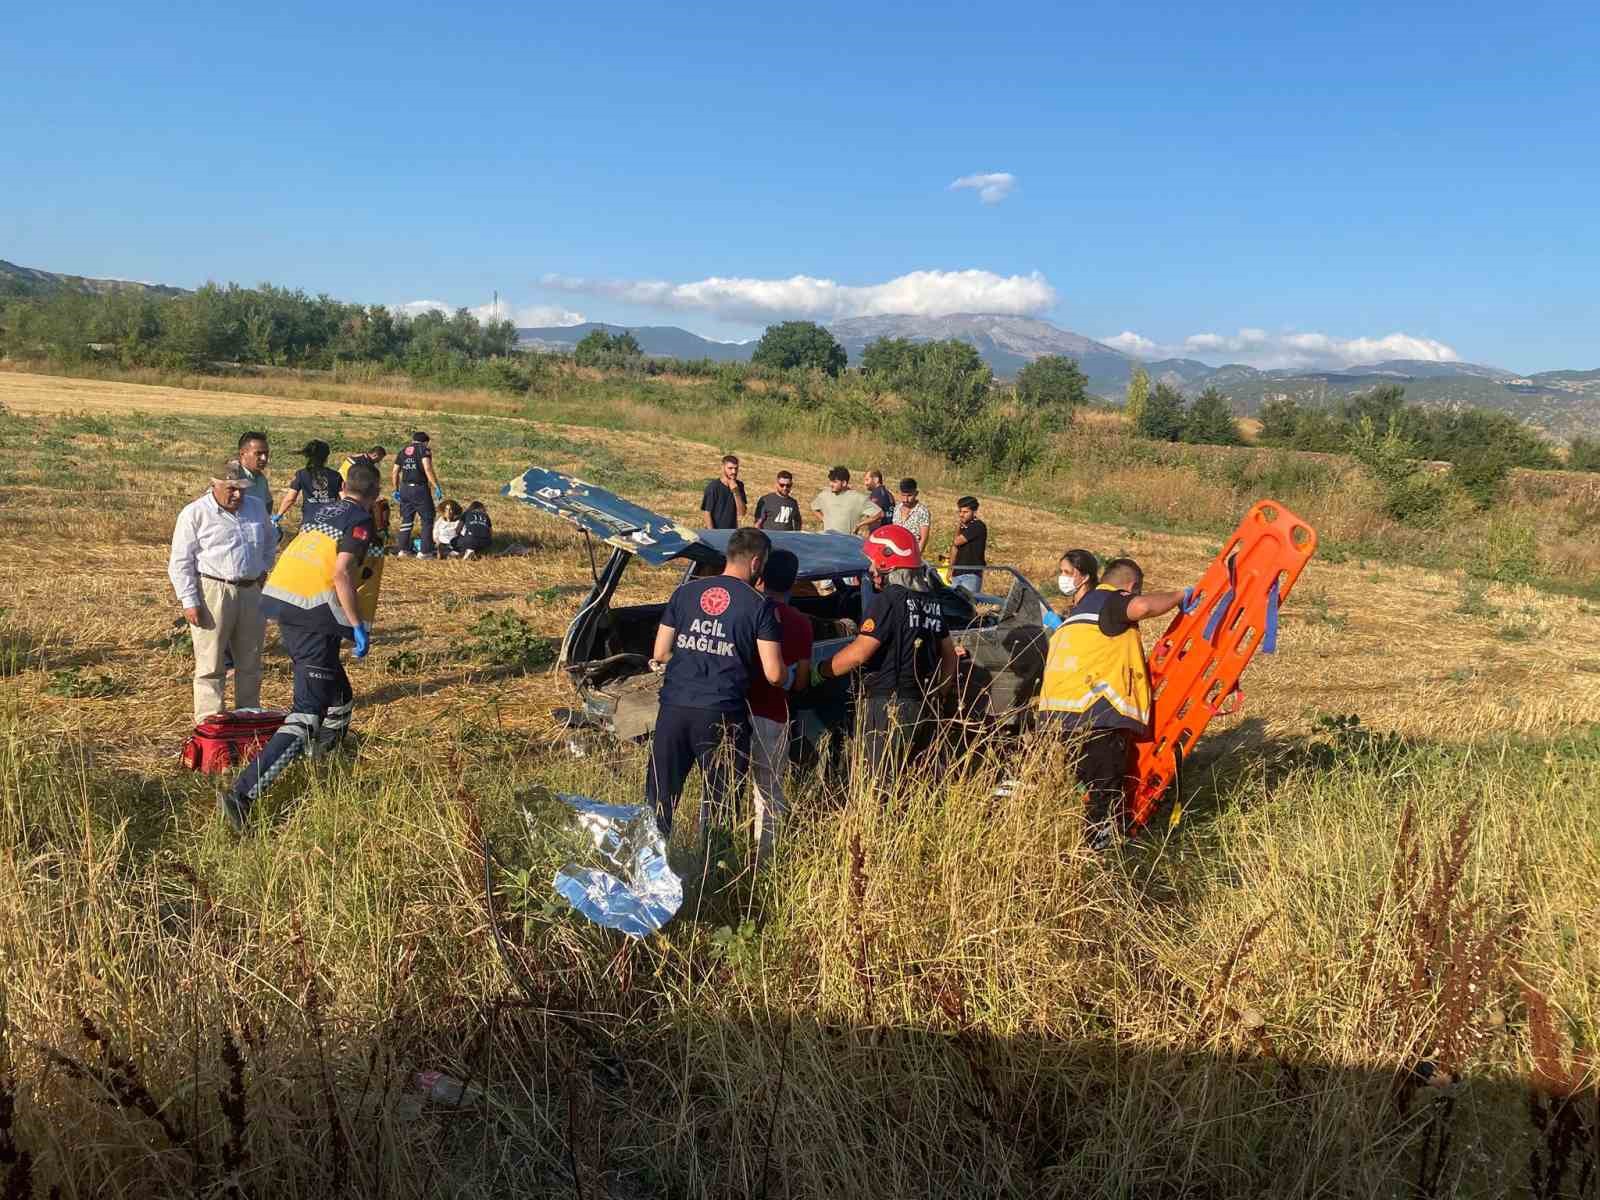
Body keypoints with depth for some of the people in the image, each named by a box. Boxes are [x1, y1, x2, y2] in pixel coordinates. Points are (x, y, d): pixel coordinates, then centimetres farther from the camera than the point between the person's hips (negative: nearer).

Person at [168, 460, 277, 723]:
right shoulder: (195, 513, -6)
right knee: (211, 665, -1)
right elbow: (180, 561, -7)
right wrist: (189, 601, -13)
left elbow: (270, 543, 29)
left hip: (251, 592, 6)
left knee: (250, 663, 14)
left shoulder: (256, 507, 10)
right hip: (212, 593, -6)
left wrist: (264, 568, 15)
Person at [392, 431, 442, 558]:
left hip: (405, 488, 6)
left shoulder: (402, 452, 15)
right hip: (420, 488, -6)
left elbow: (394, 472, 15)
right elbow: (428, 469, -17)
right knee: (427, 520, 3)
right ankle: (424, 551, 0)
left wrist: (396, 490, 24)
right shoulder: (424, 449, -3)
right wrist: (437, 487, -16)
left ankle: (403, 550, 14)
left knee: (406, 520, 15)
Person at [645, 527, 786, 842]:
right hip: (723, 714, -3)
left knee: (660, 794, 14)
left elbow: (659, 655, 10)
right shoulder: (758, 605, -3)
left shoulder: (685, 592, 7)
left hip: (675, 707, 3)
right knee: (719, 801, 12)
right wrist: (788, 676, 15)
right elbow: (773, 674, -7)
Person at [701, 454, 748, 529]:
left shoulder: (739, 486, 3)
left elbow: (742, 513, -4)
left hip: (733, 532, 5)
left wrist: (736, 492, -15)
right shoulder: (713, 487, -11)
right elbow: (707, 514, -11)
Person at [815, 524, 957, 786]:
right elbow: (949, 653, 20)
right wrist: (940, 691, 29)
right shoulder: (931, 600, 12)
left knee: (881, 782, -5)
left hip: (888, 705, -8)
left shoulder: (889, 599, -13)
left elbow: (859, 653, -19)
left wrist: (819, 671, -7)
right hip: (923, 705, 8)